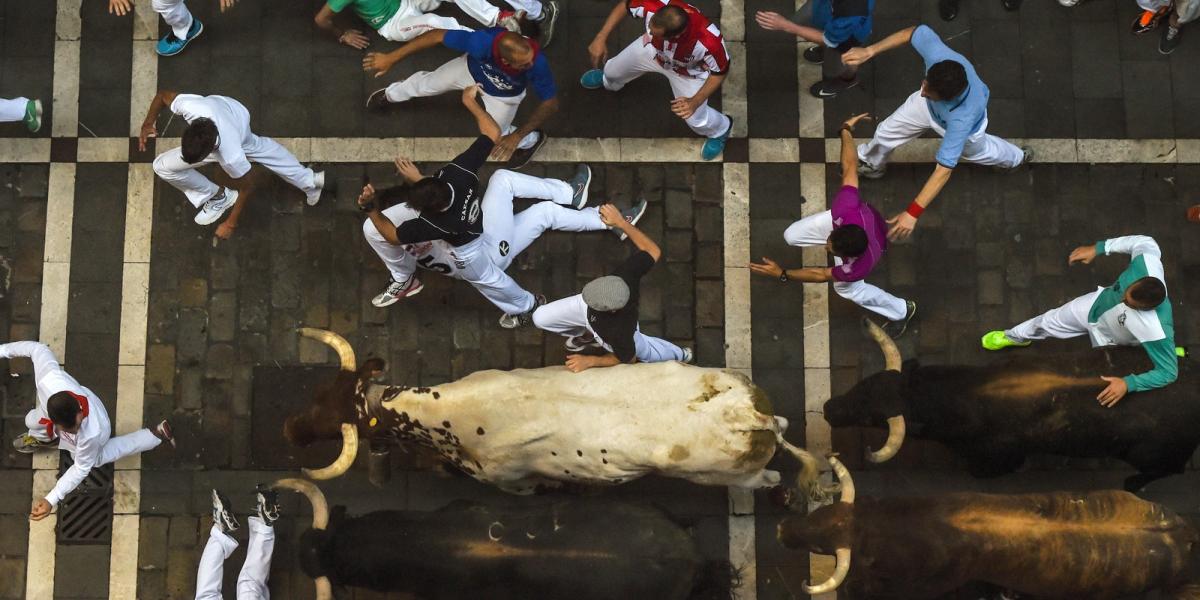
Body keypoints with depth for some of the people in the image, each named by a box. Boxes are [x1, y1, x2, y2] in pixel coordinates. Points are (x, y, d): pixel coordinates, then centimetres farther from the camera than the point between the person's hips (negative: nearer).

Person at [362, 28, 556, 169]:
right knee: (427, 84, 24)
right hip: (473, 68, 1)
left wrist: (517, 136, -36)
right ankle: (391, 94, 58)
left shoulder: (537, 63, -45)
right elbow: (436, 36, -34)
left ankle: (531, 140, 48)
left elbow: (551, 103, -31)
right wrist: (391, 58, -30)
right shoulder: (483, 42, -46)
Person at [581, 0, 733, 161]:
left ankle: (720, 130, 46)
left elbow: (719, 72, -26)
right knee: (614, 71, 26)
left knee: (695, 119, 7)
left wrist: (695, 102, -35)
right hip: (651, 49, 3)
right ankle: (608, 80, 68)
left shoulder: (709, 41, -48)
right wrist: (601, 38, -24)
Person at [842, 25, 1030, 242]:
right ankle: (870, 162, 57)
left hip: (958, 123, -3)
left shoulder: (963, 119, -53)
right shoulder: (937, 53, -46)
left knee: (975, 150, 31)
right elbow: (914, 32, -24)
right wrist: (869, 51, -27)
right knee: (888, 131, 19)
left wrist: (912, 213, -52)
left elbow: (944, 169, -50)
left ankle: (1016, 157, 67)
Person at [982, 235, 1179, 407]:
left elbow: (1169, 372, -37)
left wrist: (1128, 384, -44)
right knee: (1049, 322, 24)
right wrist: (1098, 248, -18)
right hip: (1097, 303, 5)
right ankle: (1013, 337, 56)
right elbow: (1146, 242, -18)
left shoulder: (1158, 332, -48)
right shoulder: (1146, 264, -41)